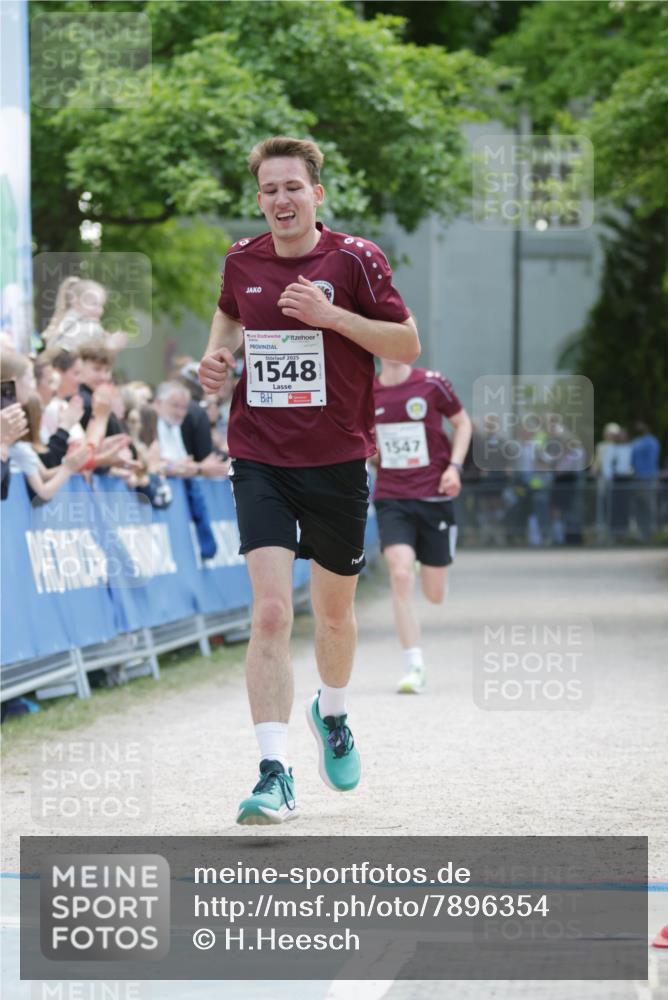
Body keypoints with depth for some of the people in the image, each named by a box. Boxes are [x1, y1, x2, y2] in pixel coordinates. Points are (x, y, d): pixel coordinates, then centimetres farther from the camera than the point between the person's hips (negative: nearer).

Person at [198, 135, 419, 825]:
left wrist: (331, 315, -18)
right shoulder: (242, 261, 3)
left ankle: (332, 714, 46)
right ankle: (275, 774, -18)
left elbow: (408, 343, -6)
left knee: (334, 612, 14)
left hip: (337, 461, 0)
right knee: (271, 613, -15)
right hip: (260, 462, 0)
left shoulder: (353, 260, -6)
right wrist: (218, 354, 4)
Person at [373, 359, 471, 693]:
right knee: (401, 575, -20)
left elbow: (463, 422, 6)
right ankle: (414, 667, -14)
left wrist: (454, 466, -6)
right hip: (391, 499, 0)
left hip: (434, 496, 0)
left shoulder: (432, 384, -5)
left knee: (435, 594, 6)